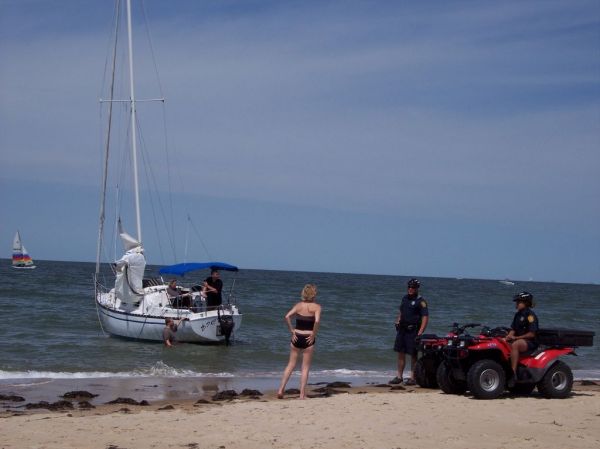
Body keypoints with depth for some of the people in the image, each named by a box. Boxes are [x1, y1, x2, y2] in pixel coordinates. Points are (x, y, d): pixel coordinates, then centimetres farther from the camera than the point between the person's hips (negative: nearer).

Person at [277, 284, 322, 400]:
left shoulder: (299, 305, 3)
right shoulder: (316, 307, -5)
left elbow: (287, 317, -10)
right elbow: (317, 321, -23)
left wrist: (292, 331, -3)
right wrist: (313, 335, -12)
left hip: (297, 337, 3)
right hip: (308, 338, -3)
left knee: (291, 364, 15)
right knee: (305, 367, 7)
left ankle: (281, 389, 8)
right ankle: (302, 394, 7)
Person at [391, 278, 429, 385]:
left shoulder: (421, 301, -7)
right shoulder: (405, 298, 15)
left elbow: (425, 317, -13)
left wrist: (420, 332, -21)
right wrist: (398, 321, 10)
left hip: (413, 331, -7)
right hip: (402, 330, 7)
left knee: (413, 354, -2)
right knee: (400, 353, 8)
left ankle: (412, 378, 4)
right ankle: (399, 377, 16)